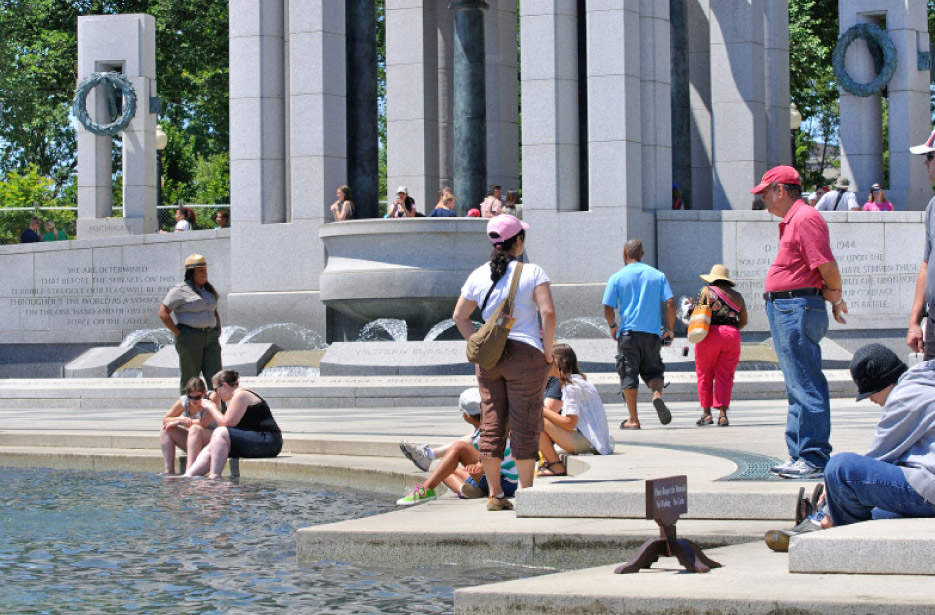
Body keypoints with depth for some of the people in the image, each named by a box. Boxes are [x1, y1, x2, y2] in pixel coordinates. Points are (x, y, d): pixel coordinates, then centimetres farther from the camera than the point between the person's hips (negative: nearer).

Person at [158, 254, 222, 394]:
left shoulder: (208, 290, 17)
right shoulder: (180, 290, -6)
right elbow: (163, 313, -10)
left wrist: (218, 330, 13)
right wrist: (178, 334, -13)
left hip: (210, 339, 6)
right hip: (189, 339, -6)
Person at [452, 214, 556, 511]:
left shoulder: (478, 275, 6)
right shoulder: (532, 273, -7)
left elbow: (459, 316, 10)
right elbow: (548, 313, -16)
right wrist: (547, 352, -6)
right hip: (524, 355, -4)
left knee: (491, 425, 8)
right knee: (525, 426, 0)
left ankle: (495, 495, 10)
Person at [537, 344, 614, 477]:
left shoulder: (571, 385, -13)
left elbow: (570, 424, -18)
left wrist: (543, 411, -10)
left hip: (586, 442, -10)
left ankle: (556, 466, -9)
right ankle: (546, 461, 11)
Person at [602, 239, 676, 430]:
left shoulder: (617, 278, -1)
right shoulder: (658, 275, 5)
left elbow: (608, 309, -4)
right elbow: (670, 303, -3)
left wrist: (613, 326, 14)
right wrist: (670, 329, 6)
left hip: (628, 332, -2)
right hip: (652, 332, 2)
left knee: (628, 374, 4)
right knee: (653, 369, 15)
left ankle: (633, 419, 4)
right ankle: (657, 395, -16)